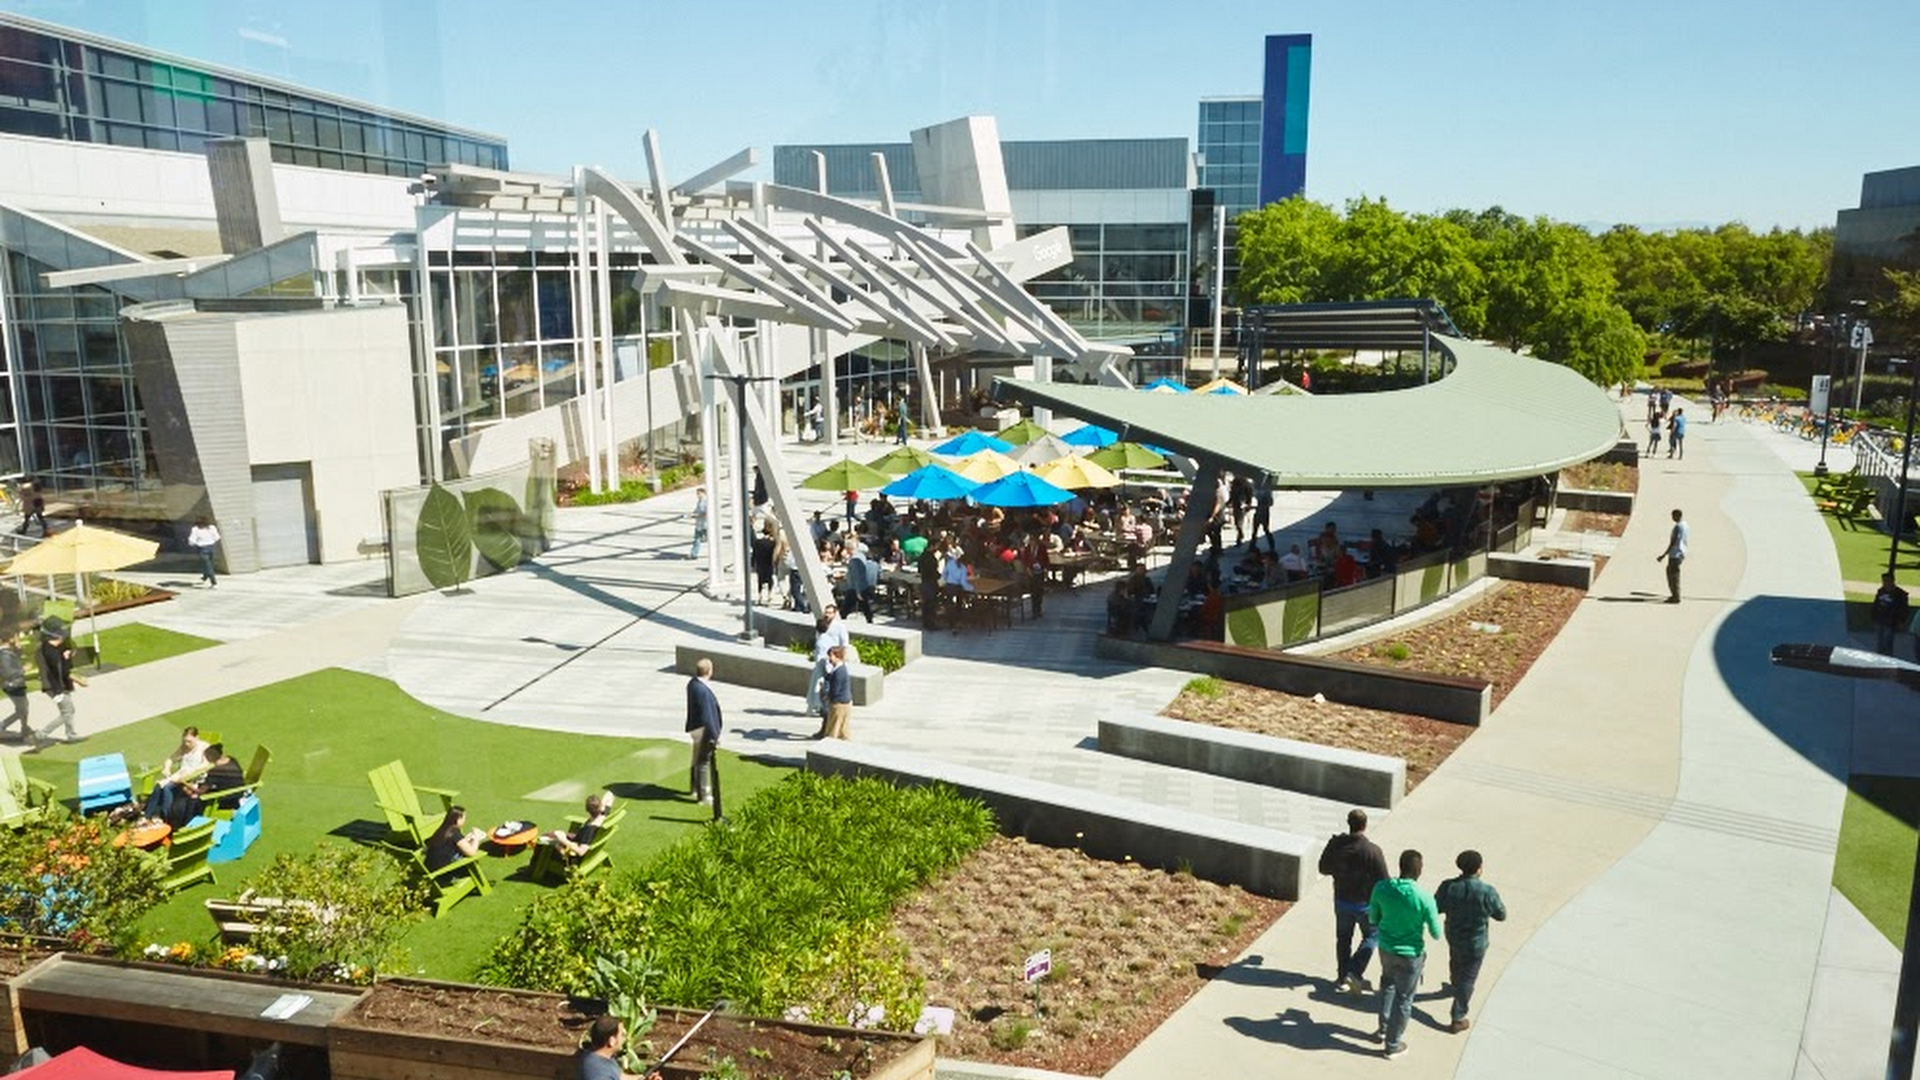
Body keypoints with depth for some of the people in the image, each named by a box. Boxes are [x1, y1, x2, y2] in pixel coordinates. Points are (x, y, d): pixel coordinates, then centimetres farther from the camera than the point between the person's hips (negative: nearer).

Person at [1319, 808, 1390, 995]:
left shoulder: (1336, 844, -13)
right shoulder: (1373, 851, -24)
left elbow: (1324, 868, 0)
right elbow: (1383, 881, -17)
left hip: (1341, 901, 3)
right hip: (1365, 903, -3)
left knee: (1343, 938, 20)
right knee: (1371, 936, 19)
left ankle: (1342, 978, 28)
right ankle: (1355, 973, 6)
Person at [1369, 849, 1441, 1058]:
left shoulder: (1382, 888, -16)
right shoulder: (1424, 898, -27)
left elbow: (1373, 918, -2)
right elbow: (1436, 933, -16)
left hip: (1386, 948, 4)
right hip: (1410, 954, -4)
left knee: (1388, 984, 32)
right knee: (1404, 998, 16)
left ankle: (1384, 1027, 47)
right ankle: (1393, 1044, 31)